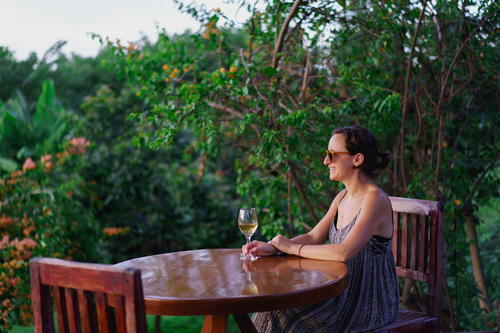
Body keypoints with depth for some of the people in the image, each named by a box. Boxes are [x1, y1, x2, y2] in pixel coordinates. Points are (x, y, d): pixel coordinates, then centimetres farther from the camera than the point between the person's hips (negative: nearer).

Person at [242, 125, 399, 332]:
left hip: (371, 304, -7)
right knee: (277, 309, -7)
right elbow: (313, 237, 8)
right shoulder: (343, 197, 8)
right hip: (344, 292, 7)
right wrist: (272, 247, -8)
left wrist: (292, 248, -18)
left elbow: (344, 252, -28)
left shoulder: (375, 199, -19)